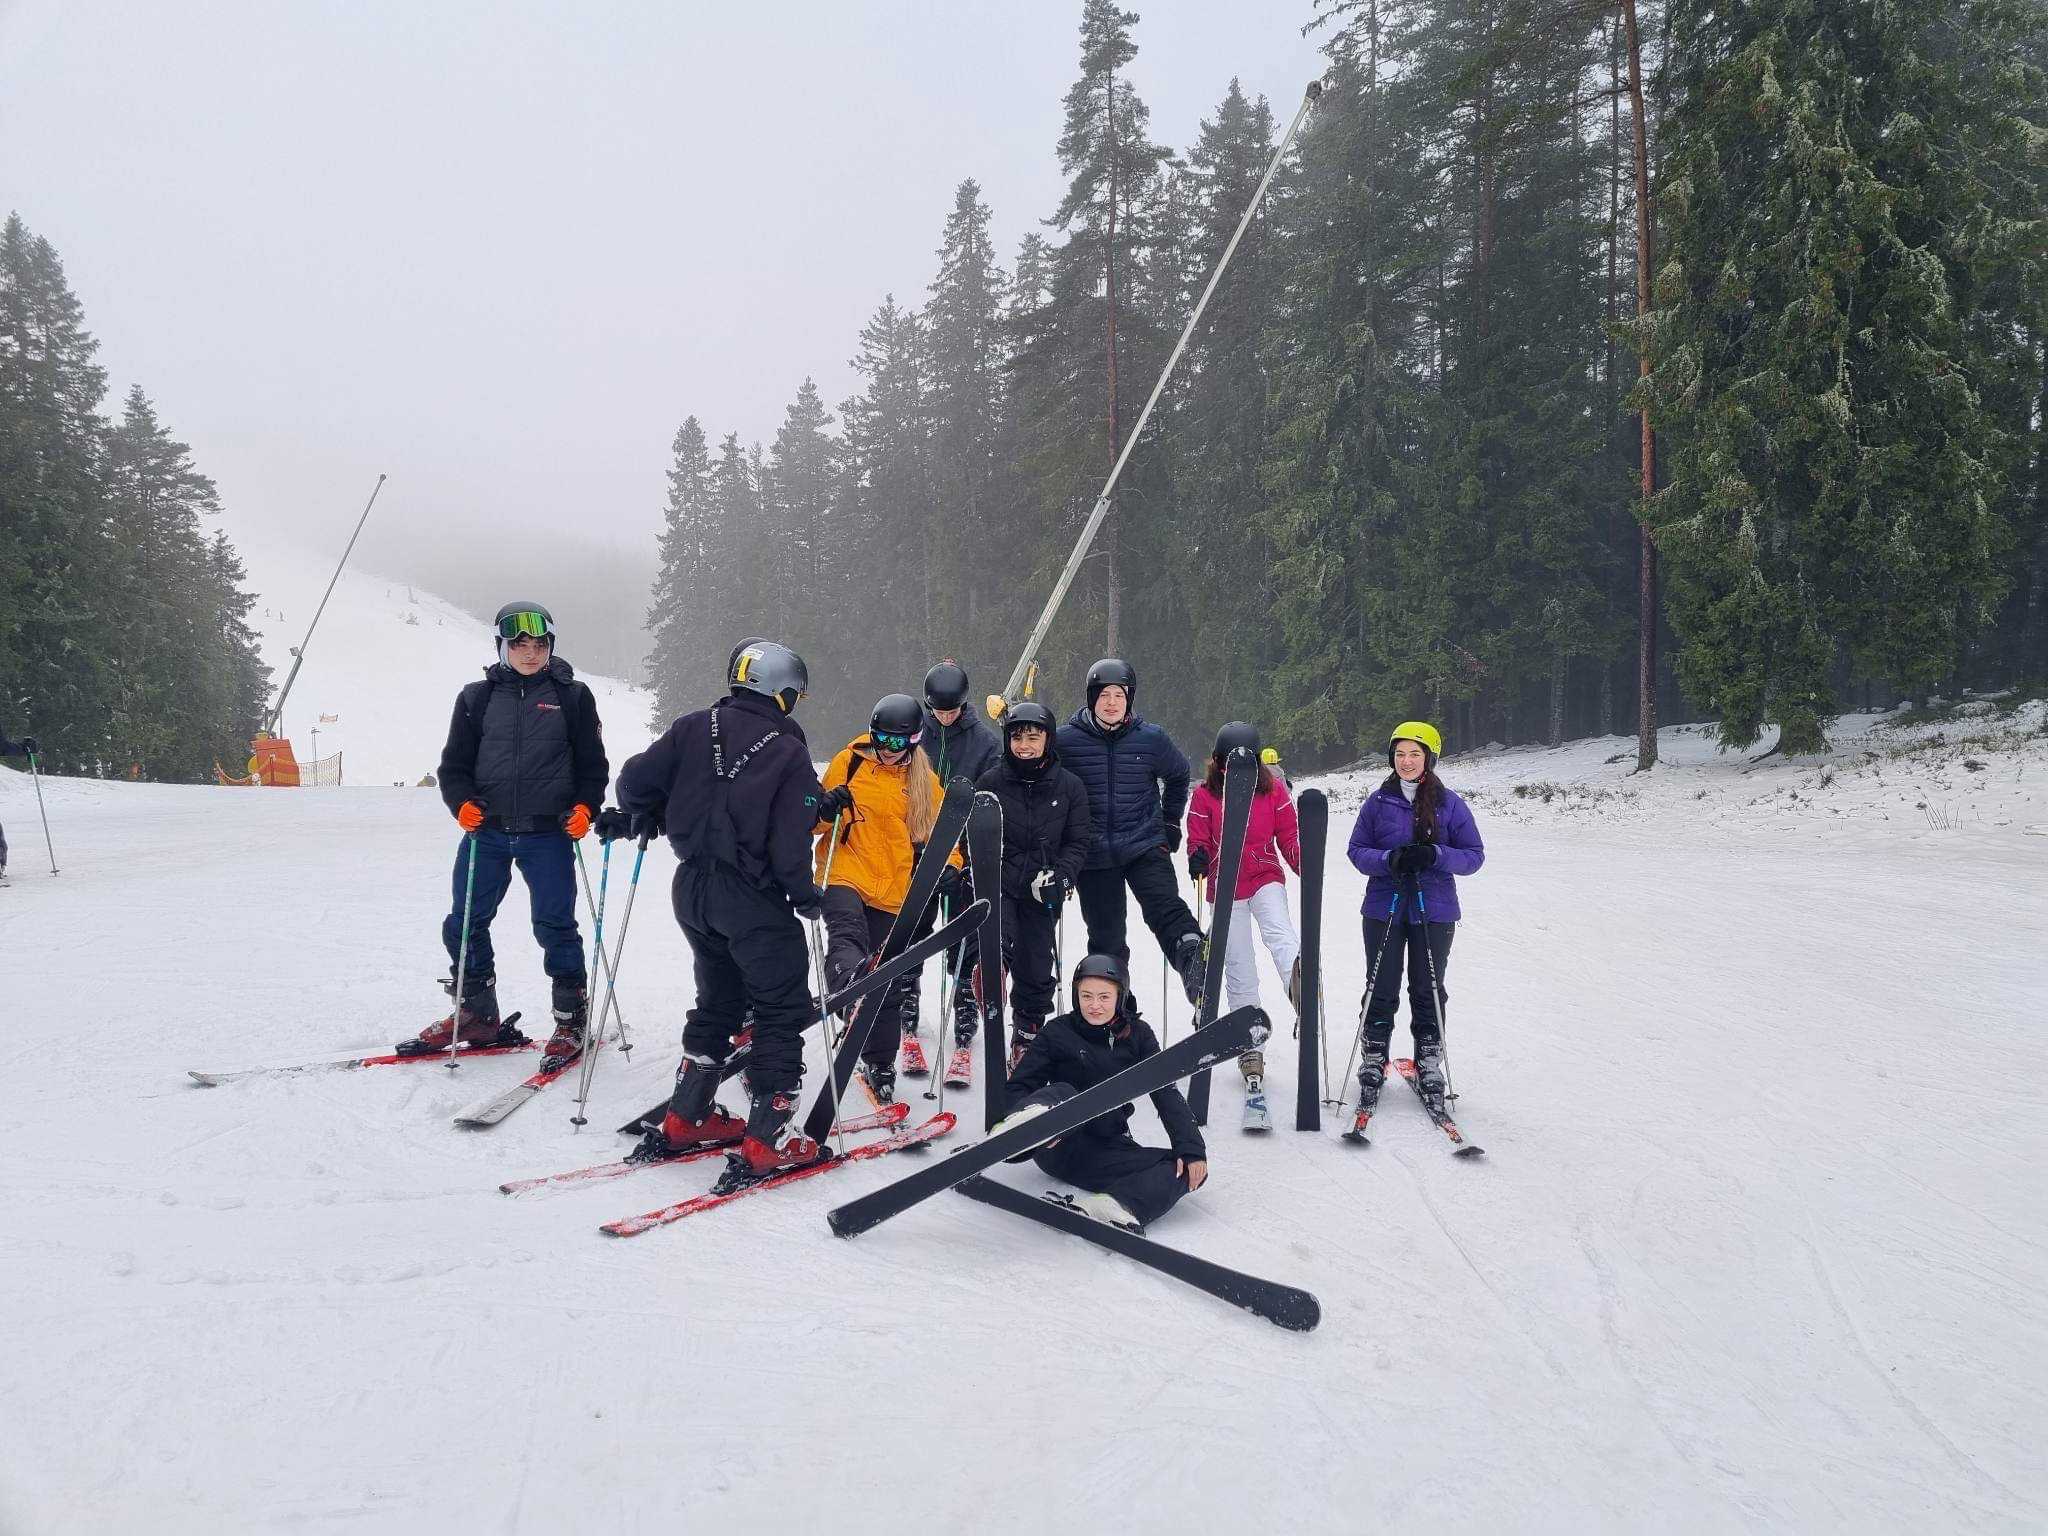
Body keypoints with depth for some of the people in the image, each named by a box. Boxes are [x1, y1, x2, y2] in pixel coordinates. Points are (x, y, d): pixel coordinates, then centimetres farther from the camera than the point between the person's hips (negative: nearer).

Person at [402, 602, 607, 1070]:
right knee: (463, 925, 6)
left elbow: (593, 765, 6)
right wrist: (461, 803, -9)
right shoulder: (477, 697, 8)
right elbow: (454, 764, 9)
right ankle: (476, 1016, 23)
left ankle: (572, 1019, 14)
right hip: (485, 830, 3)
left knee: (554, 927, 0)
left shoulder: (573, 696, 4)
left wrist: (585, 807, -11)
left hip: (549, 833, -3)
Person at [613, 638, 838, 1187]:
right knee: (783, 1009, 3)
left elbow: (637, 780, 0)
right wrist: (806, 896, 0)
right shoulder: (790, 754, -11)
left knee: (719, 1000, 22)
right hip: (752, 898, -6)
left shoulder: (693, 728, 2)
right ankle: (767, 1139, -1)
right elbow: (790, 844, -16)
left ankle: (685, 1119, 26)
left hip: (692, 889, 6)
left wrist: (639, 816, 21)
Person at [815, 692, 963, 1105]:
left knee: (889, 983, 9)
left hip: (896, 893, 3)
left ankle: (879, 1064, 23)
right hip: (846, 875, -2)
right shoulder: (849, 763, 2)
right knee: (847, 934, -35)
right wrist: (826, 808, -15)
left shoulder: (923, 779, 8)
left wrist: (949, 866, -5)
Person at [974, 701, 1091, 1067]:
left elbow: (1078, 841, 4)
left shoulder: (1069, 787, 2)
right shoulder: (990, 782, 0)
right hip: (998, 885, -1)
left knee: (1036, 968, 8)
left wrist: (1060, 876, -12)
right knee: (997, 946, -28)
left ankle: (1026, 1038, 23)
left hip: (1043, 890, 1)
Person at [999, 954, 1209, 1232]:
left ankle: (1112, 1208, -44)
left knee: (1191, 1170, -21)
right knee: (1062, 1092, -32)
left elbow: (1166, 1093, -1)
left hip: (1110, 1150, 3)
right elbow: (1017, 1087, -2)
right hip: (1058, 1146, -2)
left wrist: (1191, 1148, -16)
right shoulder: (1058, 1033, 1)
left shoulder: (1137, 1034, 6)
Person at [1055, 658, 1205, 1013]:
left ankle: (1196, 969, -37)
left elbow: (1178, 775, 20)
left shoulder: (1151, 738, 0)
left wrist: (1170, 824, 16)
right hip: (1093, 856, 0)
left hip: (1145, 846, 0)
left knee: (1167, 910, -22)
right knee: (1106, 938, 7)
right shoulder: (1066, 740, -4)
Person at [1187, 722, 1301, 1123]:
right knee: (1240, 972, 4)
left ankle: (1299, 983, -63)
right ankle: (1250, 1053, 14)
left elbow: (1288, 836, 3)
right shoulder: (1204, 794, -3)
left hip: (1266, 879, 0)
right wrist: (1198, 859, -25)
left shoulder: (1272, 788, -1)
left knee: (1280, 932, -33)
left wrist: (1306, 868, -13)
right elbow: (1198, 842, -1)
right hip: (1225, 889, 1)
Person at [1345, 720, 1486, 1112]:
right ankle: (1373, 1064, 16)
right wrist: (1389, 859, -18)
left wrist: (1435, 856, -19)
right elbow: (1357, 850, 3)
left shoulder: (1449, 804, 0)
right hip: (1384, 908, 1)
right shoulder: (1378, 802, 3)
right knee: (1381, 991, 5)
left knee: (1428, 990, 8)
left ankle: (1429, 1064, 21)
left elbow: (1474, 855, 0)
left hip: (1434, 912, 0)